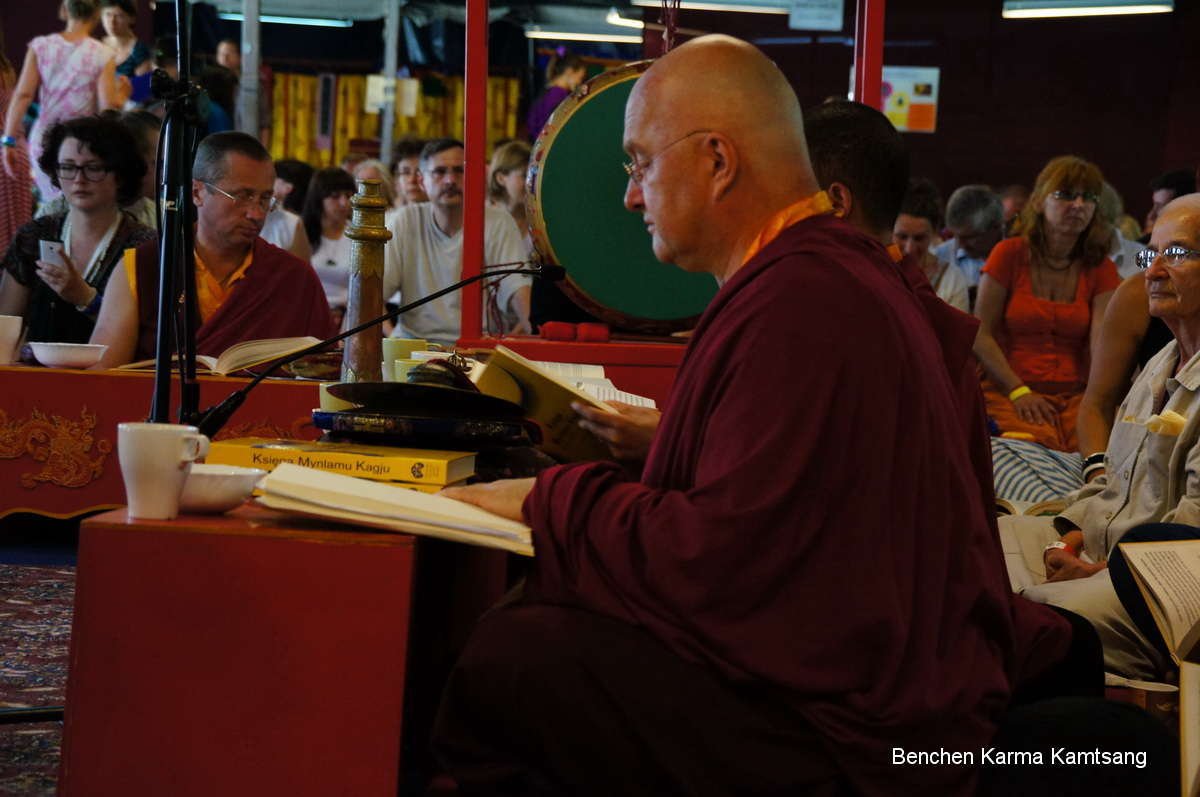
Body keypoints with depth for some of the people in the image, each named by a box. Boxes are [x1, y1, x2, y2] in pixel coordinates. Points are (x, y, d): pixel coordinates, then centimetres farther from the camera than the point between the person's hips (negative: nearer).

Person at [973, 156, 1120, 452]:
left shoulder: (1100, 268, 9)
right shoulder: (1010, 254, 2)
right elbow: (980, 335, 0)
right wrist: (1018, 391, -12)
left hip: (1075, 395, 3)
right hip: (1008, 393, -2)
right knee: (1039, 446, -32)